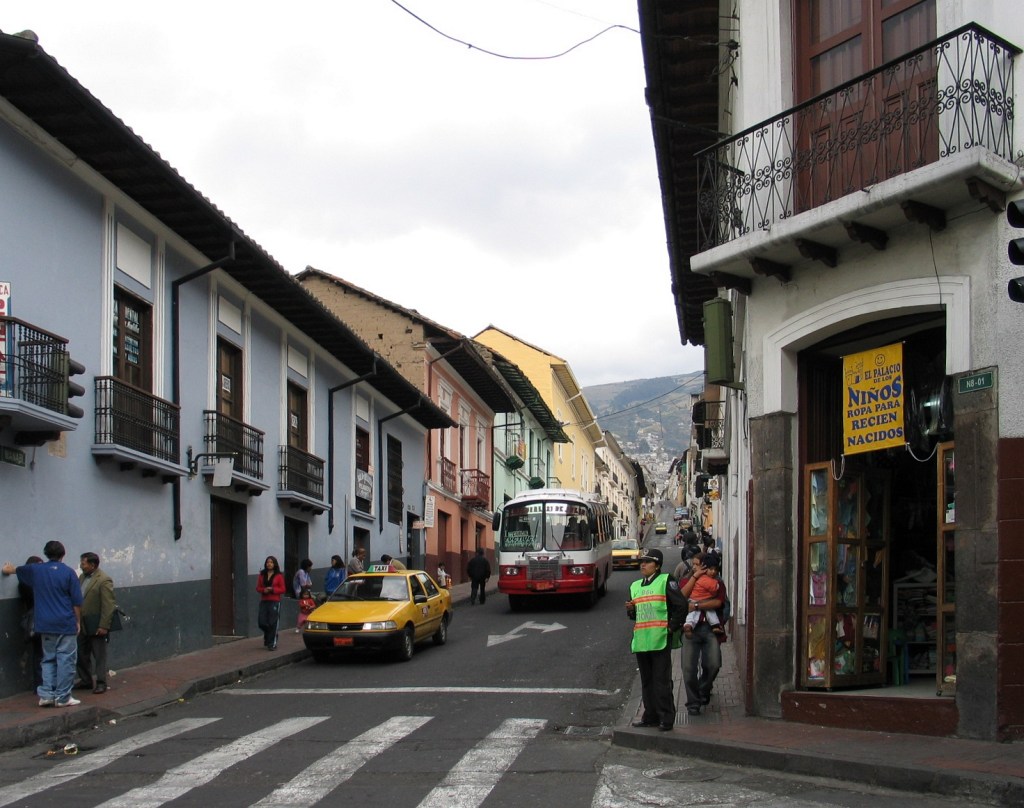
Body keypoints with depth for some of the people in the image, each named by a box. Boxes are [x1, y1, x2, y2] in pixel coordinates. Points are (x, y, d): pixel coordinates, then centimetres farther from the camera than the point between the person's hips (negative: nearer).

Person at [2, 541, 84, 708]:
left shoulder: (35, 570, 7)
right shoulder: (68, 572, -6)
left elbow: (10, 570, 28)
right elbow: (77, 602, -7)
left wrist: (8, 568, 51)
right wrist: (78, 622, 4)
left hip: (46, 625, 4)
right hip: (66, 625, -4)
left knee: (48, 659, 14)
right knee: (66, 660, 0)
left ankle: (46, 694, 7)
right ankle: (62, 697, 0)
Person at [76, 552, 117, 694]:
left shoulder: (104, 580, -15)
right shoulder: (82, 577, 10)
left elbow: (108, 605, -18)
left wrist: (103, 626, -21)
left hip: (96, 626, -8)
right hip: (82, 625, 8)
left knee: (99, 655, 1)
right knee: (82, 654, 14)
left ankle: (100, 683, 7)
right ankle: (86, 680, 25)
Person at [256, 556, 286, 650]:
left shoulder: (279, 576, -2)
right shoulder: (262, 575, 10)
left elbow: (282, 589, -2)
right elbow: (258, 588, 11)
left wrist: (272, 589, -16)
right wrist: (263, 590, -10)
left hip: (275, 601, -4)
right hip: (264, 601, 4)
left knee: (272, 623, -4)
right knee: (261, 622, 0)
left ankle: (272, 643, 4)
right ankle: (267, 637, 29)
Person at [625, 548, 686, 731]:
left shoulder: (665, 581, -2)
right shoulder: (635, 586, 19)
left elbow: (681, 605, -8)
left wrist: (672, 627, -10)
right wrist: (630, 610, 3)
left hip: (660, 640, -7)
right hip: (641, 639, 7)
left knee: (662, 681, -6)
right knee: (646, 681, 12)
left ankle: (666, 718, -2)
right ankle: (651, 716, 20)